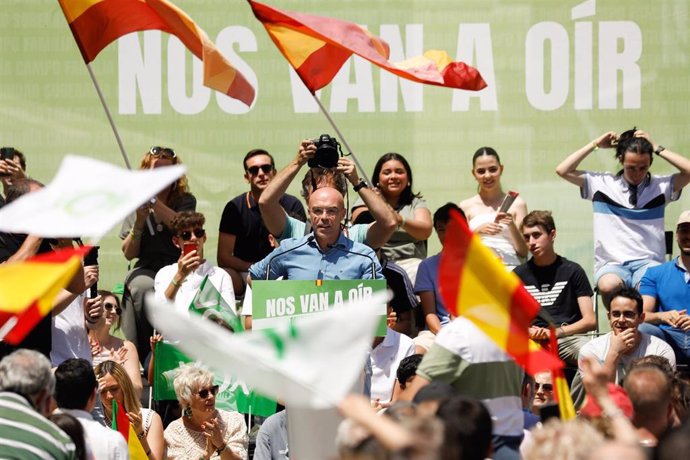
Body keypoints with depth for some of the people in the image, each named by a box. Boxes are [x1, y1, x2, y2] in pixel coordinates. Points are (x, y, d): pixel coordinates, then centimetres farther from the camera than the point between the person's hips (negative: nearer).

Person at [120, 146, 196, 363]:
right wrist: (139, 222, -6)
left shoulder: (185, 200, 10)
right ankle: (146, 358, -26)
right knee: (144, 288, -36)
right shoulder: (135, 205, 13)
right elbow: (129, 253, 9)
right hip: (146, 269, 1)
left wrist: (153, 202, -19)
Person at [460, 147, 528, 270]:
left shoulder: (516, 204, 10)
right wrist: (478, 231, -8)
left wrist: (512, 226, -8)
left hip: (510, 267, 0)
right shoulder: (466, 206, 12)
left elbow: (523, 252, 8)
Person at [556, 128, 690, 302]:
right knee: (608, 286, -36)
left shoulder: (660, 186, 9)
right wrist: (594, 144, 6)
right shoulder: (601, 184, 9)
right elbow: (563, 170, 5)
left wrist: (657, 148, -2)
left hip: (648, 263, 0)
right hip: (612, 265, 0)